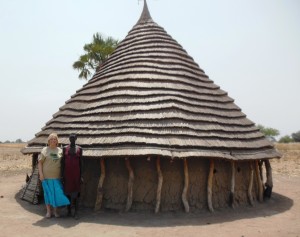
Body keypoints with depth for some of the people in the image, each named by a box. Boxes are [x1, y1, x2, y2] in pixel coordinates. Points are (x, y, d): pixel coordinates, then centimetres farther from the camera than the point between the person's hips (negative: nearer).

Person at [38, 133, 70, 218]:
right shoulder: (45, 150, 1)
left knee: (57, 193, 3)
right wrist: (41, 174, -9)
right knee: (48, 193, 6)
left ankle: (55, 210, 19)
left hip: (57, 176, 2)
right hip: (46, 176, -2)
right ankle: (48, 211, 19)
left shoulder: (60, 151, 7)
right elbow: (40, 163, -1)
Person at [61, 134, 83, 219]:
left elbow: (80, 162, 2)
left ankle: (76, 212, 5)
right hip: (67, 173, 1)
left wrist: (81, 176, -3)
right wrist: (62, 175, -4)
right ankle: (69, 211, 19)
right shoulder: (65, 148, 2)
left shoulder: (79, 149, 2)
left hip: (76, 173, -1)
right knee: (67, 191, 7)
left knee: (76, 192, -1)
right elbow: (62, 162, 2)